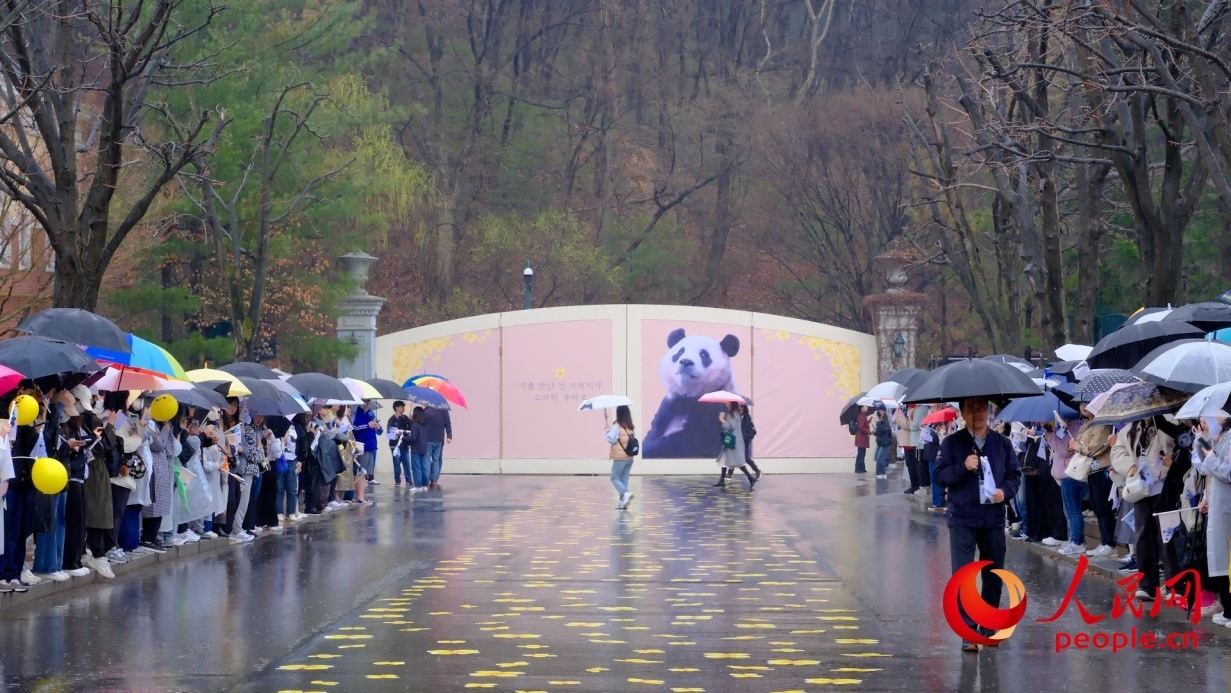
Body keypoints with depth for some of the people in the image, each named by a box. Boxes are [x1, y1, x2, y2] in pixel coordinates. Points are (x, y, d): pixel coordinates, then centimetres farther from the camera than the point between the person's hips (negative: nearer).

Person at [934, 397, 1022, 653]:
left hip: (994, 520, 3)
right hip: (962, 520, -3)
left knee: (993, 574, 11)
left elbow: (1015, 473, 11)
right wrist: (963, 467, -19)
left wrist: (1005, 491, -8)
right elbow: (940, 475, -3)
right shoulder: (951, 443, 0)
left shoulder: (1002, 443, 7)